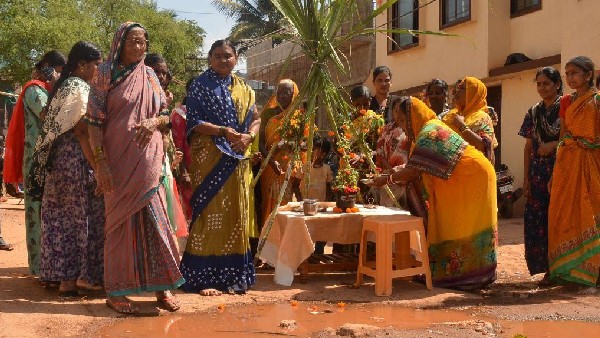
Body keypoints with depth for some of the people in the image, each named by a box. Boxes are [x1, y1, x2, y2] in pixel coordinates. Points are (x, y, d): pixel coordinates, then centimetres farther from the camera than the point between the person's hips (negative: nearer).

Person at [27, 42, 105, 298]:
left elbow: (57, 127, 17)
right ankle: (74, 278, 3)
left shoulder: (64, 86, 17)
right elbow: (82, 131, -19)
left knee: (62, 217, 11)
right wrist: (97, 167, -20)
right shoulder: (79, 88, -12)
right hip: (76, 160, -9)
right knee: (79, 216, -2)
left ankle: (61, 274, 17)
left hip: (59, 160, 9)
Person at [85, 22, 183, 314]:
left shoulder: (149, 76, 11)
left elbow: (166, 114, 14)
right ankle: (116, 292, 11)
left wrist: (155, 121, -10)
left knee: (153, 219, 4)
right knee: (121, 221, 1)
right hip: (119, 159, -4)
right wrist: (100, 161, -15)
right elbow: (94, 120, -6)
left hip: (149, 159, 4)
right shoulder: (106, 74, -1)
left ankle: (161, 286, 13)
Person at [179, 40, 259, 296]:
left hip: (237, 159, 5)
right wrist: (224, 131, -21)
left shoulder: (244, 89, 16)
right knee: (209, 214, -6)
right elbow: (195, 123, -8)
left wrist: (249, 135, -8)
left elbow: (255, 118, 13)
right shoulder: (200, 86, 0)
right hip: (209, 159, -5)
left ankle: (233, 275, 14)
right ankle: (204, 277, 0)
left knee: (236, 215, 6)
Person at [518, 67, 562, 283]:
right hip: (538, 172, 4)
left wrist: (553, 145, -18)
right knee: (537, 219, 0)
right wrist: (526, 178, 7)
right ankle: (547, 268, 8)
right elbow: (528, 147, 12)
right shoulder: (534, 113, 14)